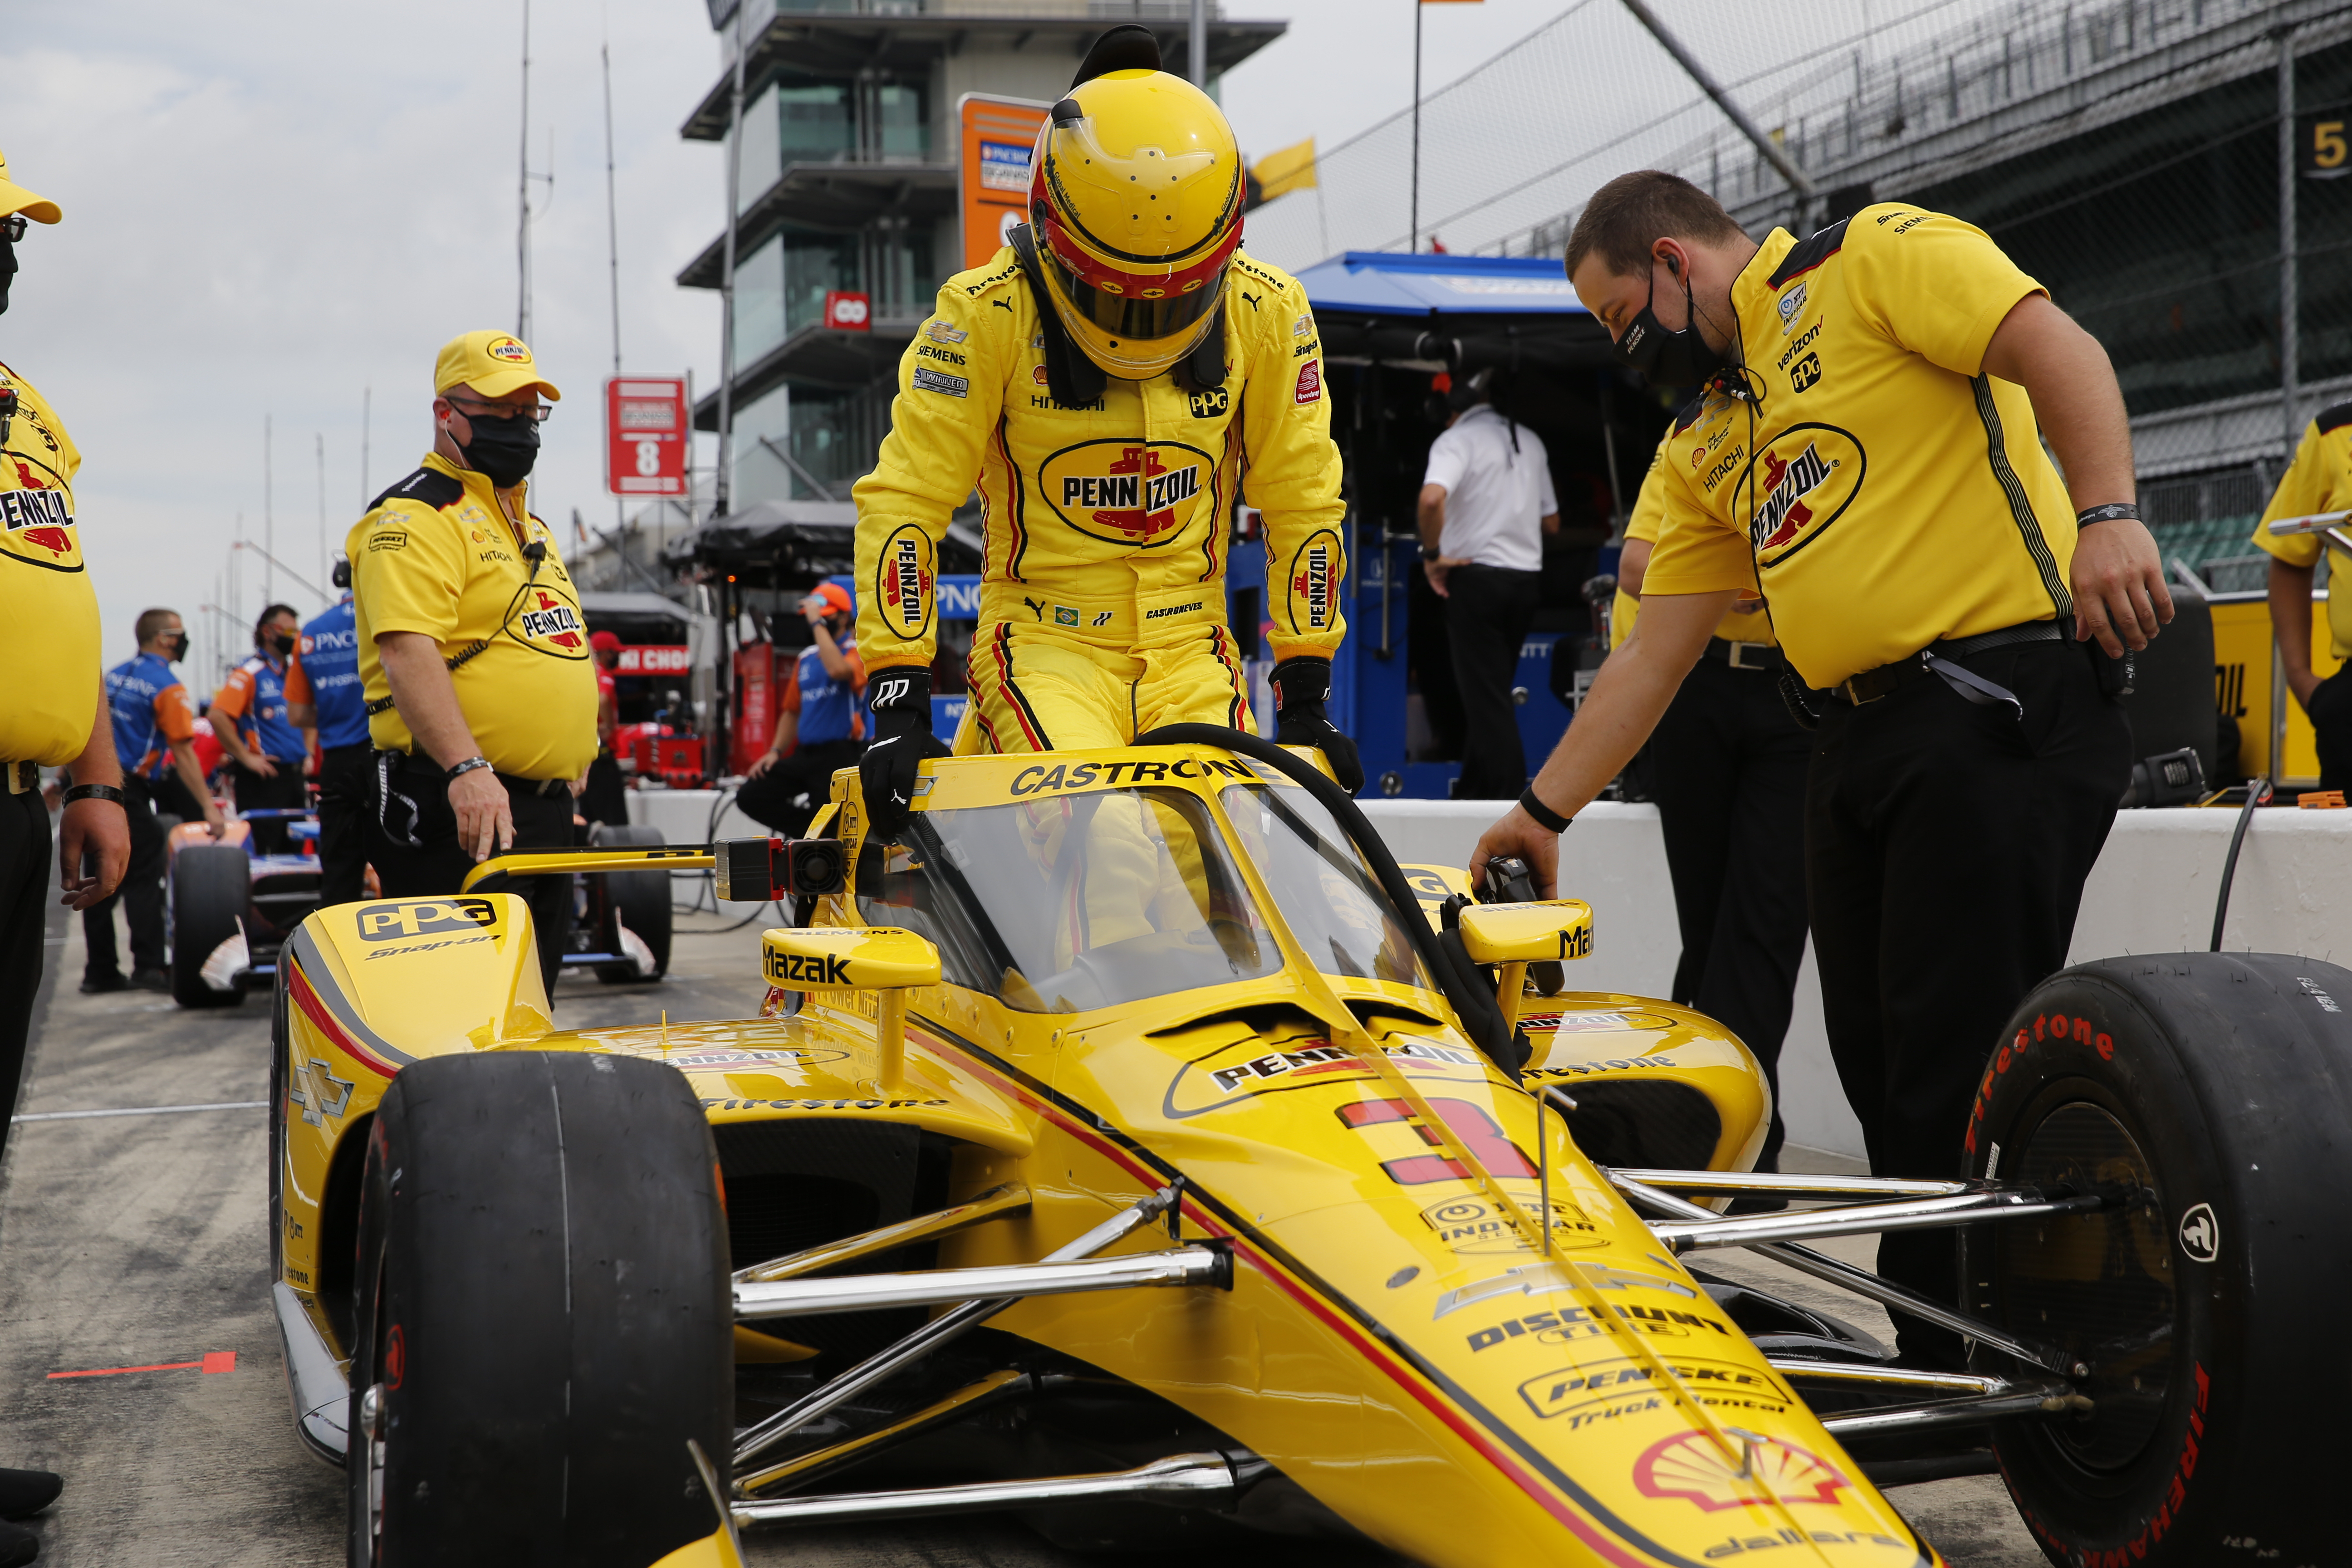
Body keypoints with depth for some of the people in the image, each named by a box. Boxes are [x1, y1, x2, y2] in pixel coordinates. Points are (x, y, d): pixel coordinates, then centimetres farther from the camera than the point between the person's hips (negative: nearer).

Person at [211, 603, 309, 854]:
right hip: (262, 777, -8)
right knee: (262, 852, -8)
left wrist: (307, 752, 16)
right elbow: (218, 717, -19)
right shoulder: (250, 672, -8)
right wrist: (246, 758, -17)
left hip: (294, 774, 8)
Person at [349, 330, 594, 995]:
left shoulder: (532, 527, 22)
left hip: (545, 809, 9)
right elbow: (406, 651, -22)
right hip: (460, 812, -9)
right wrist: (467, 768, -33)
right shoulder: (414, 517, -8)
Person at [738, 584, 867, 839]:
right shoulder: (806, 658, 17)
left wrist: (818, 623, -22)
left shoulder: (856, 651, -4)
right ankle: (809, 830, 8)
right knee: (750, 798, -3)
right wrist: (775, 751, 11)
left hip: (839, 757, -7)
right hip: (804, 755, 7)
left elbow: (837, 670, -30)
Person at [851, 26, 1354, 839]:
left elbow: (1303, 502, 7)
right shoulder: (989, 314, -11)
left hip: (1190, 648, 3)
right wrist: (899, 704, -14)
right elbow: (905, 500, -8)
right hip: (1044, 641, -3)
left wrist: (1306, 694, 4)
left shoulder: (1267, 314, -2)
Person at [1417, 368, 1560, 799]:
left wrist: (1432, 554, -14)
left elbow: (1433, 497, -27)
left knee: (1485, 694, -2)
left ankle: (1510, 793, -6)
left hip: (1477, 575, -6)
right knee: (1492, 688, 16)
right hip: (1529, 574, 6)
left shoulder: (1456, 439, -6)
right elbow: (1552, 523, 17)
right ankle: (1476, 791, 23)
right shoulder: (1530, 441, 13)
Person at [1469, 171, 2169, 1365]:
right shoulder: (1703, 441, 23)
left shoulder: (1874, 258, 3)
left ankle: (1964, 1363, -3)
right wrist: (1545, 810, 21)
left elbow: (2059, 351, -11)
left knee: (1956, 1060, -10)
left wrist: (2107, 513, -26)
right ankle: (1931, 1342, 12)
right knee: (1879, 1058, 4)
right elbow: (1651, 657, 24)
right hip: (1856, 741, 8)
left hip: (2006, 699, -8)